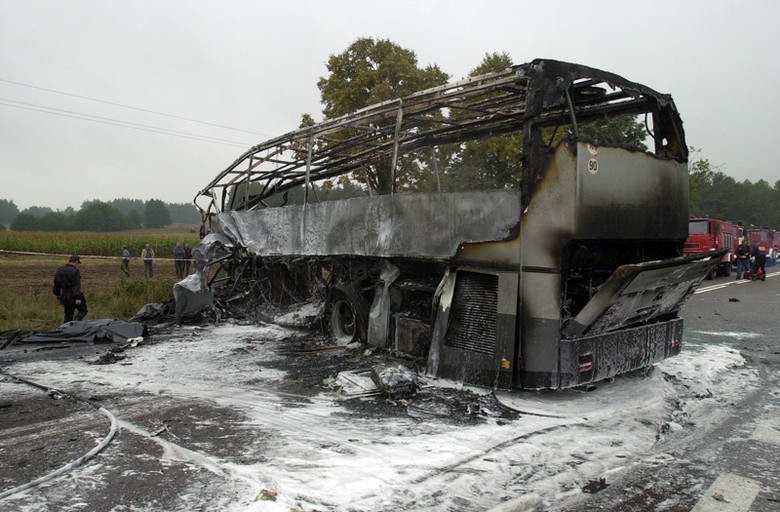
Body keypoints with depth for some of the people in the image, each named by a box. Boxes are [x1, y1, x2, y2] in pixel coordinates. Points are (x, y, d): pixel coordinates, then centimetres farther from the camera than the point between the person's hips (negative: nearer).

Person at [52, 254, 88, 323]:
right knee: (83, 311, 10)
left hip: (65, 296, 7)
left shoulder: (60, 270, 8)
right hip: (74, 297, -7)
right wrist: (78, 298, -23)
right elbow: (76, 285, -21)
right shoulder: (75, 271, -16)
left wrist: (58, 294, 28)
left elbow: (57, 283, 17)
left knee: (68, 315, 16)